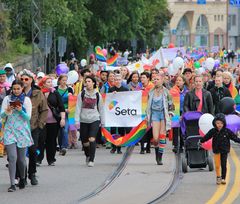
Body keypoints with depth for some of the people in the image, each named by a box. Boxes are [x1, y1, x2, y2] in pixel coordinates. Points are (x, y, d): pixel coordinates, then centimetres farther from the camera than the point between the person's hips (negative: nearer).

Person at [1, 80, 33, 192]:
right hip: (9, 131, 0)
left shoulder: (26, 100, 3)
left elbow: (28, 117, -1)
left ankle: (22, 179, 32)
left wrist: (21, 111, -19)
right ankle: (12, 184, -13)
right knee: (12, 157, -12)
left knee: (21, 158, 7)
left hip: (22, 131, 0)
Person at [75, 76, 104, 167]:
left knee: (92, 139, -17)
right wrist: (77, 120, -6)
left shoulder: (97, 95, 4)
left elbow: (101, 108, 12)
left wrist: (102, 121, 13)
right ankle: (87, 155, 35)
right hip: (84, 120, 1)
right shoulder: (81, 94, 2)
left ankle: (91, 160, -11)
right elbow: (78, 107, 1)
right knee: (84, 142, 6)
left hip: (95, 119, -1)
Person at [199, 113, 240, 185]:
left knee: (223, 165, -2)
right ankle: (218, 177, 20)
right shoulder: (213, 131, -4)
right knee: (217, 165, 1)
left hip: (224, 150, -1)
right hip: (216, 150, 1)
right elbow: (206, 137, 4)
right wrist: (201, 141, 0)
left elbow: (234, 137, -1)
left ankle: (223, 178, 5)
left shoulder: (227, 131, -6)